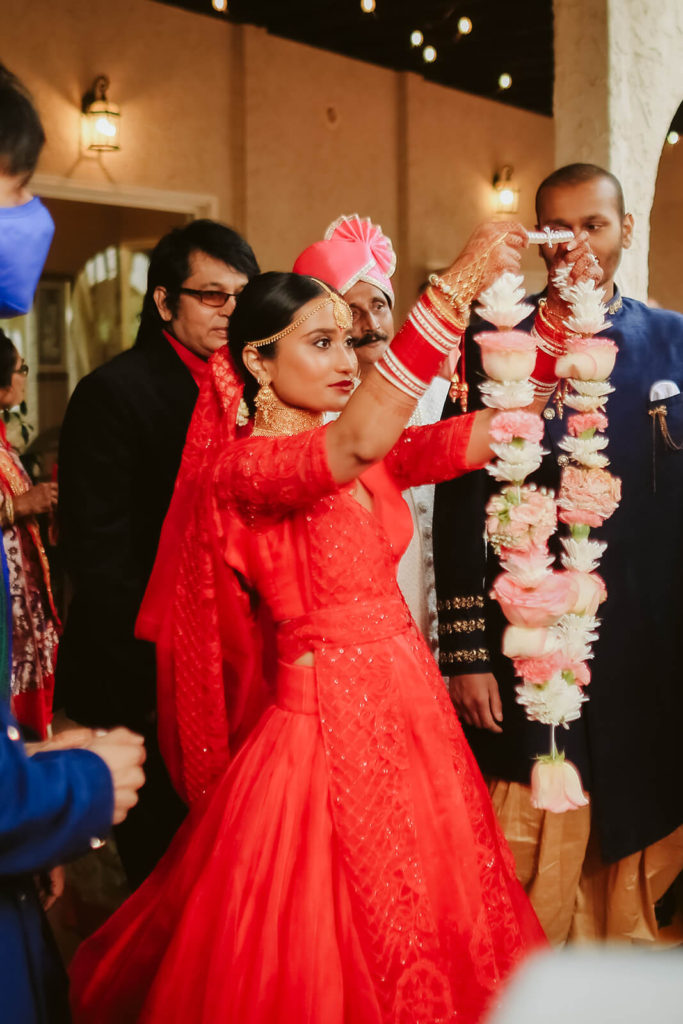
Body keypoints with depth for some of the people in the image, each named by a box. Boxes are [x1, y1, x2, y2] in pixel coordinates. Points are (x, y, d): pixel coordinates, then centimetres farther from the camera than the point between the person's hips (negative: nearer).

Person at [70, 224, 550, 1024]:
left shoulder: (364, 456, 7)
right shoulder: (240, 465, -17)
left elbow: (486, 434, -1)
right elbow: (360, 441, -36)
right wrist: (458, 285, -36)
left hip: (405, 702, 7)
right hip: (324, 713, -7)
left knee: (426, 929, 20)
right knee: (334, 952, 9)